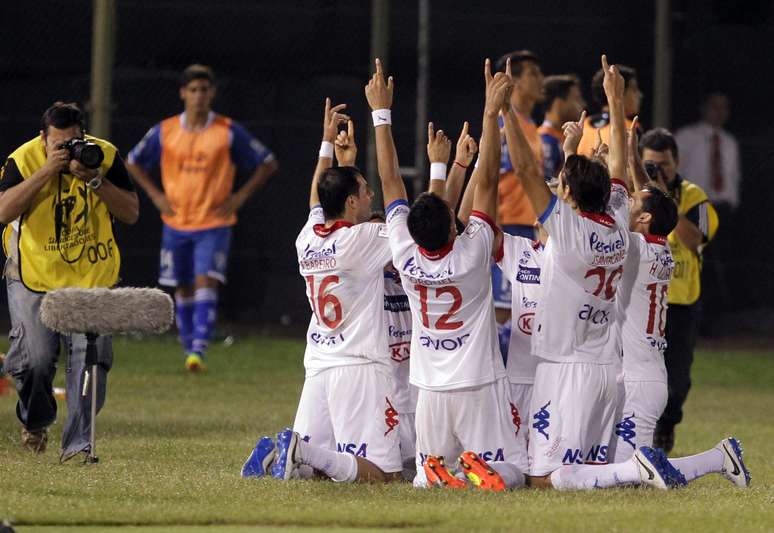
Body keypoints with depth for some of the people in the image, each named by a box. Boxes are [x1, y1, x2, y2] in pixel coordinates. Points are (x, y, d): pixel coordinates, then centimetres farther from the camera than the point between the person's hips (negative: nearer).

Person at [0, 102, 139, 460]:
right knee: (35, 360, -9)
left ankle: (77, 444, -4)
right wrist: (47, 171, -26)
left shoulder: (105, 156, -4)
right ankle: (35, 421, 23)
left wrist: (95, 180, -18)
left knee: (90, 359, -11)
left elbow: (131, 213, -4)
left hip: (92, 278, 1)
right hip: (32, 277, -1)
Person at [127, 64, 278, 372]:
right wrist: (155, 195, 4)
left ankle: (198, 351, -24)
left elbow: (268, 164, 3)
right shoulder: (164, 132, 0)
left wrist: (239, 198, -4)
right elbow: (133, 162, 15)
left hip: (214, 223, -3)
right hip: (176, 223, 3)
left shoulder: (229, 132, -6)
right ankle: (188, 347, 24)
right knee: (183, 290, 9)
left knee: (206, 281, -18)